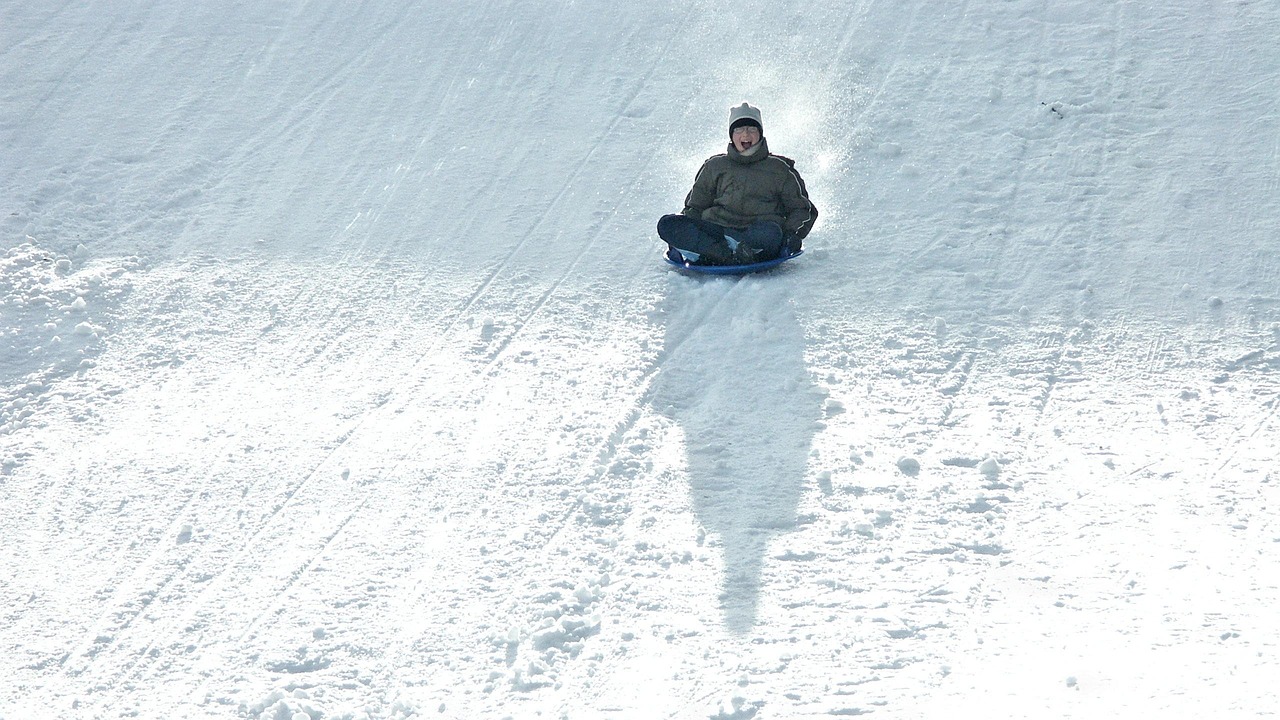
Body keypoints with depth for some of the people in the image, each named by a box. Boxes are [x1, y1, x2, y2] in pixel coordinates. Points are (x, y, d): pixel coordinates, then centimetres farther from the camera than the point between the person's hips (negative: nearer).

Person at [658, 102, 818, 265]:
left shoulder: (779, 168, 16)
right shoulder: (715, 166, 20)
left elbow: (802, 208, 18)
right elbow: (694, 207, 25)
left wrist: (794, 234, -3)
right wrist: (684, 228, 3)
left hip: (756, 234, -2)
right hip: (717, 230, 2)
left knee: (770, 232, -40)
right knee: (667, 224, -23)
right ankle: (726, 254, -42)